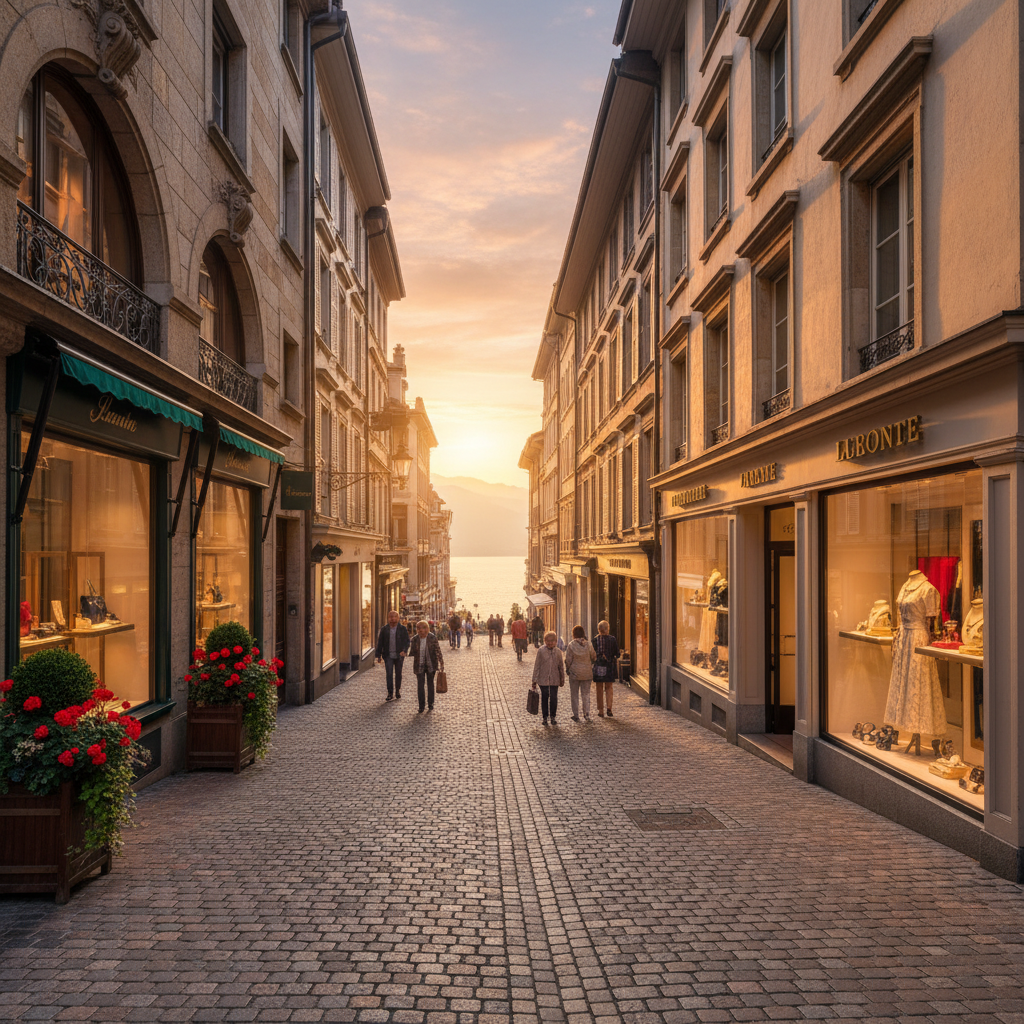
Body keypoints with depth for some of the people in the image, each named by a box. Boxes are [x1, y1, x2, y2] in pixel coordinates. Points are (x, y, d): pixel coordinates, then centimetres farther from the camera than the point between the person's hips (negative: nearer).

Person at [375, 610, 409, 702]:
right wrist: (379, 656, 4)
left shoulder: (403, 629, 2)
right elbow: (380, 643, 8)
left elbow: (407, 641, -1)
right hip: (388, 655, 0)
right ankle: (390, 694, -7)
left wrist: (404, 651, -19)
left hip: (399, 656, 0)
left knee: (398, 674, 8)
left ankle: (397, 692, 23)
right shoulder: (384, 629, 5)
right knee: (389, 674, -10)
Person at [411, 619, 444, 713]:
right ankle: (421, 707, 0)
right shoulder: (415, 639, -2)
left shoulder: (432, 638, -8)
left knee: (430, 684, 11)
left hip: (431, 665, -1)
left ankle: (430, 704, 24)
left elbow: (438, 651, -4)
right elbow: (414, 652, 8)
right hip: (419, 665, 1)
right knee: (420, 685, -4)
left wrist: (441, 662, -5)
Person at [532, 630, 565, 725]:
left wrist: (562, 679, 13)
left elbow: (561, 667, 11)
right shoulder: (541, 651, -4)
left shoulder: (558, 652, 3)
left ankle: (552, 717, 16)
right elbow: (536, 666, -1)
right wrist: (535, 679, -2)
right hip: (543, 679, -1)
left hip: (554, 679, 1)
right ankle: (545, 717, 18)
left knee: (554, 698, 1)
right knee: (544, 697, 6)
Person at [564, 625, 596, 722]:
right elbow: (594, 657, 5)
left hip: (574, 673, -2)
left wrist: (567, 670, 6)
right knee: (586, 694, 11)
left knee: (574, 695, 9)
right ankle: (587, 715, 6)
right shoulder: (588, 644, -5)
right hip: (587, 672, 2)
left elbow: (568, 659, -9)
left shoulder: (571, 645, -11)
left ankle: (576, 716, 11)